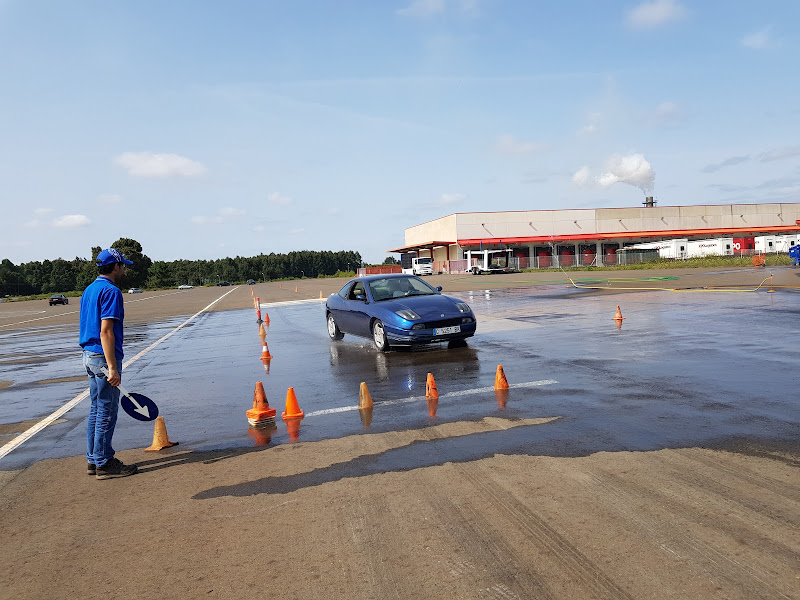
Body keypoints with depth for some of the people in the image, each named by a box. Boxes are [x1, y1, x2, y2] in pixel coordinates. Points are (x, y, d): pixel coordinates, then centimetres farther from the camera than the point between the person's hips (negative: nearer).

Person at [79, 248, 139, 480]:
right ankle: (103, 464, 5)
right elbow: (106, 332, -21)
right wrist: (113, 368, -22)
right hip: (104, 357, -10)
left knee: (96, 410, 16)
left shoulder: (89, 290, 15)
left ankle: (93, 460, 23)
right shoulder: (111, 291, -15)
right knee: (107, 412, -2)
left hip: (88, 356, 10)